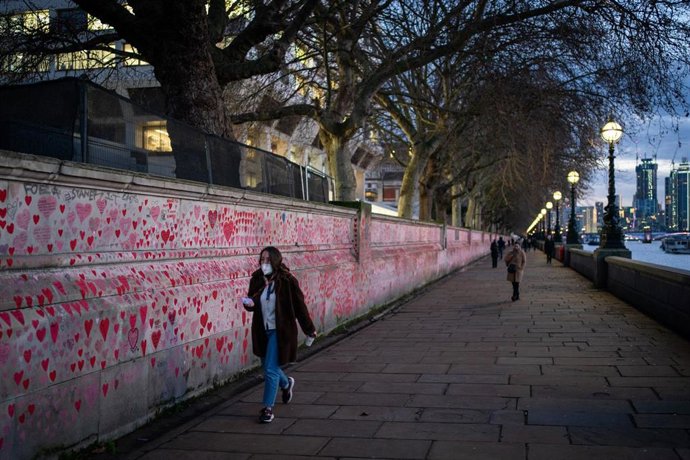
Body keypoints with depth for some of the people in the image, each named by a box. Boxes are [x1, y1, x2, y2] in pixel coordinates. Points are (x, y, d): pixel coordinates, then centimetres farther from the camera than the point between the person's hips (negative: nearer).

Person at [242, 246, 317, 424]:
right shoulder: (257, 280, 0)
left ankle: (268, 408, 6)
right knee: (267, 366, 19)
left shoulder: (287, 281, -14)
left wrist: (309, 329, -1)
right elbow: (252, 301, 9)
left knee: (270, 369, -8)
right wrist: (249, 303, -17)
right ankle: (286, 384, 49)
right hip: (262, 331, 6)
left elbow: (299, 305, -7)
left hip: (280, 331, -6)